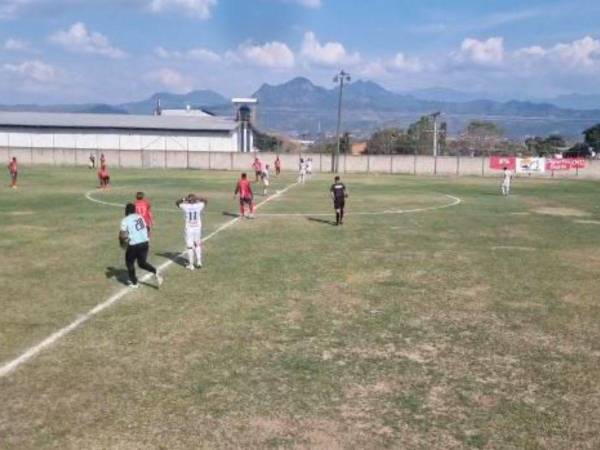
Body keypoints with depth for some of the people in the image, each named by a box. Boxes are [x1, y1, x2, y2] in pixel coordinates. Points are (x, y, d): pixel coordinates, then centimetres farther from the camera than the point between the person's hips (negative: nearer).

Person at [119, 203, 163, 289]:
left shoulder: (125, 220, -7)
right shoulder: (140, 217, 11)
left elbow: (123, 235, -13)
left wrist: (122, 241, 8)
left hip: (134, 245, -6)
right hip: (145, 242, 6)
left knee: (129, 263, 18)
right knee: (142, 263, 21)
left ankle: (134, 283, 25)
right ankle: (155, 272, -4)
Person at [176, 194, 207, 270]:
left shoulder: (185, 206, -7)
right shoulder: (199, 206, -6)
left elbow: (177, 202, 13)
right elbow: (205, 200, 16)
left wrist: (184, 199, 1)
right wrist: (198, 198, 5)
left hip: (189, 229, -1)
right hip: (198, 228, 1)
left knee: (190, 247, 7)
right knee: (198, 245, 21)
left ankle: (191, 265, 10)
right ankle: (199, 261, 15)